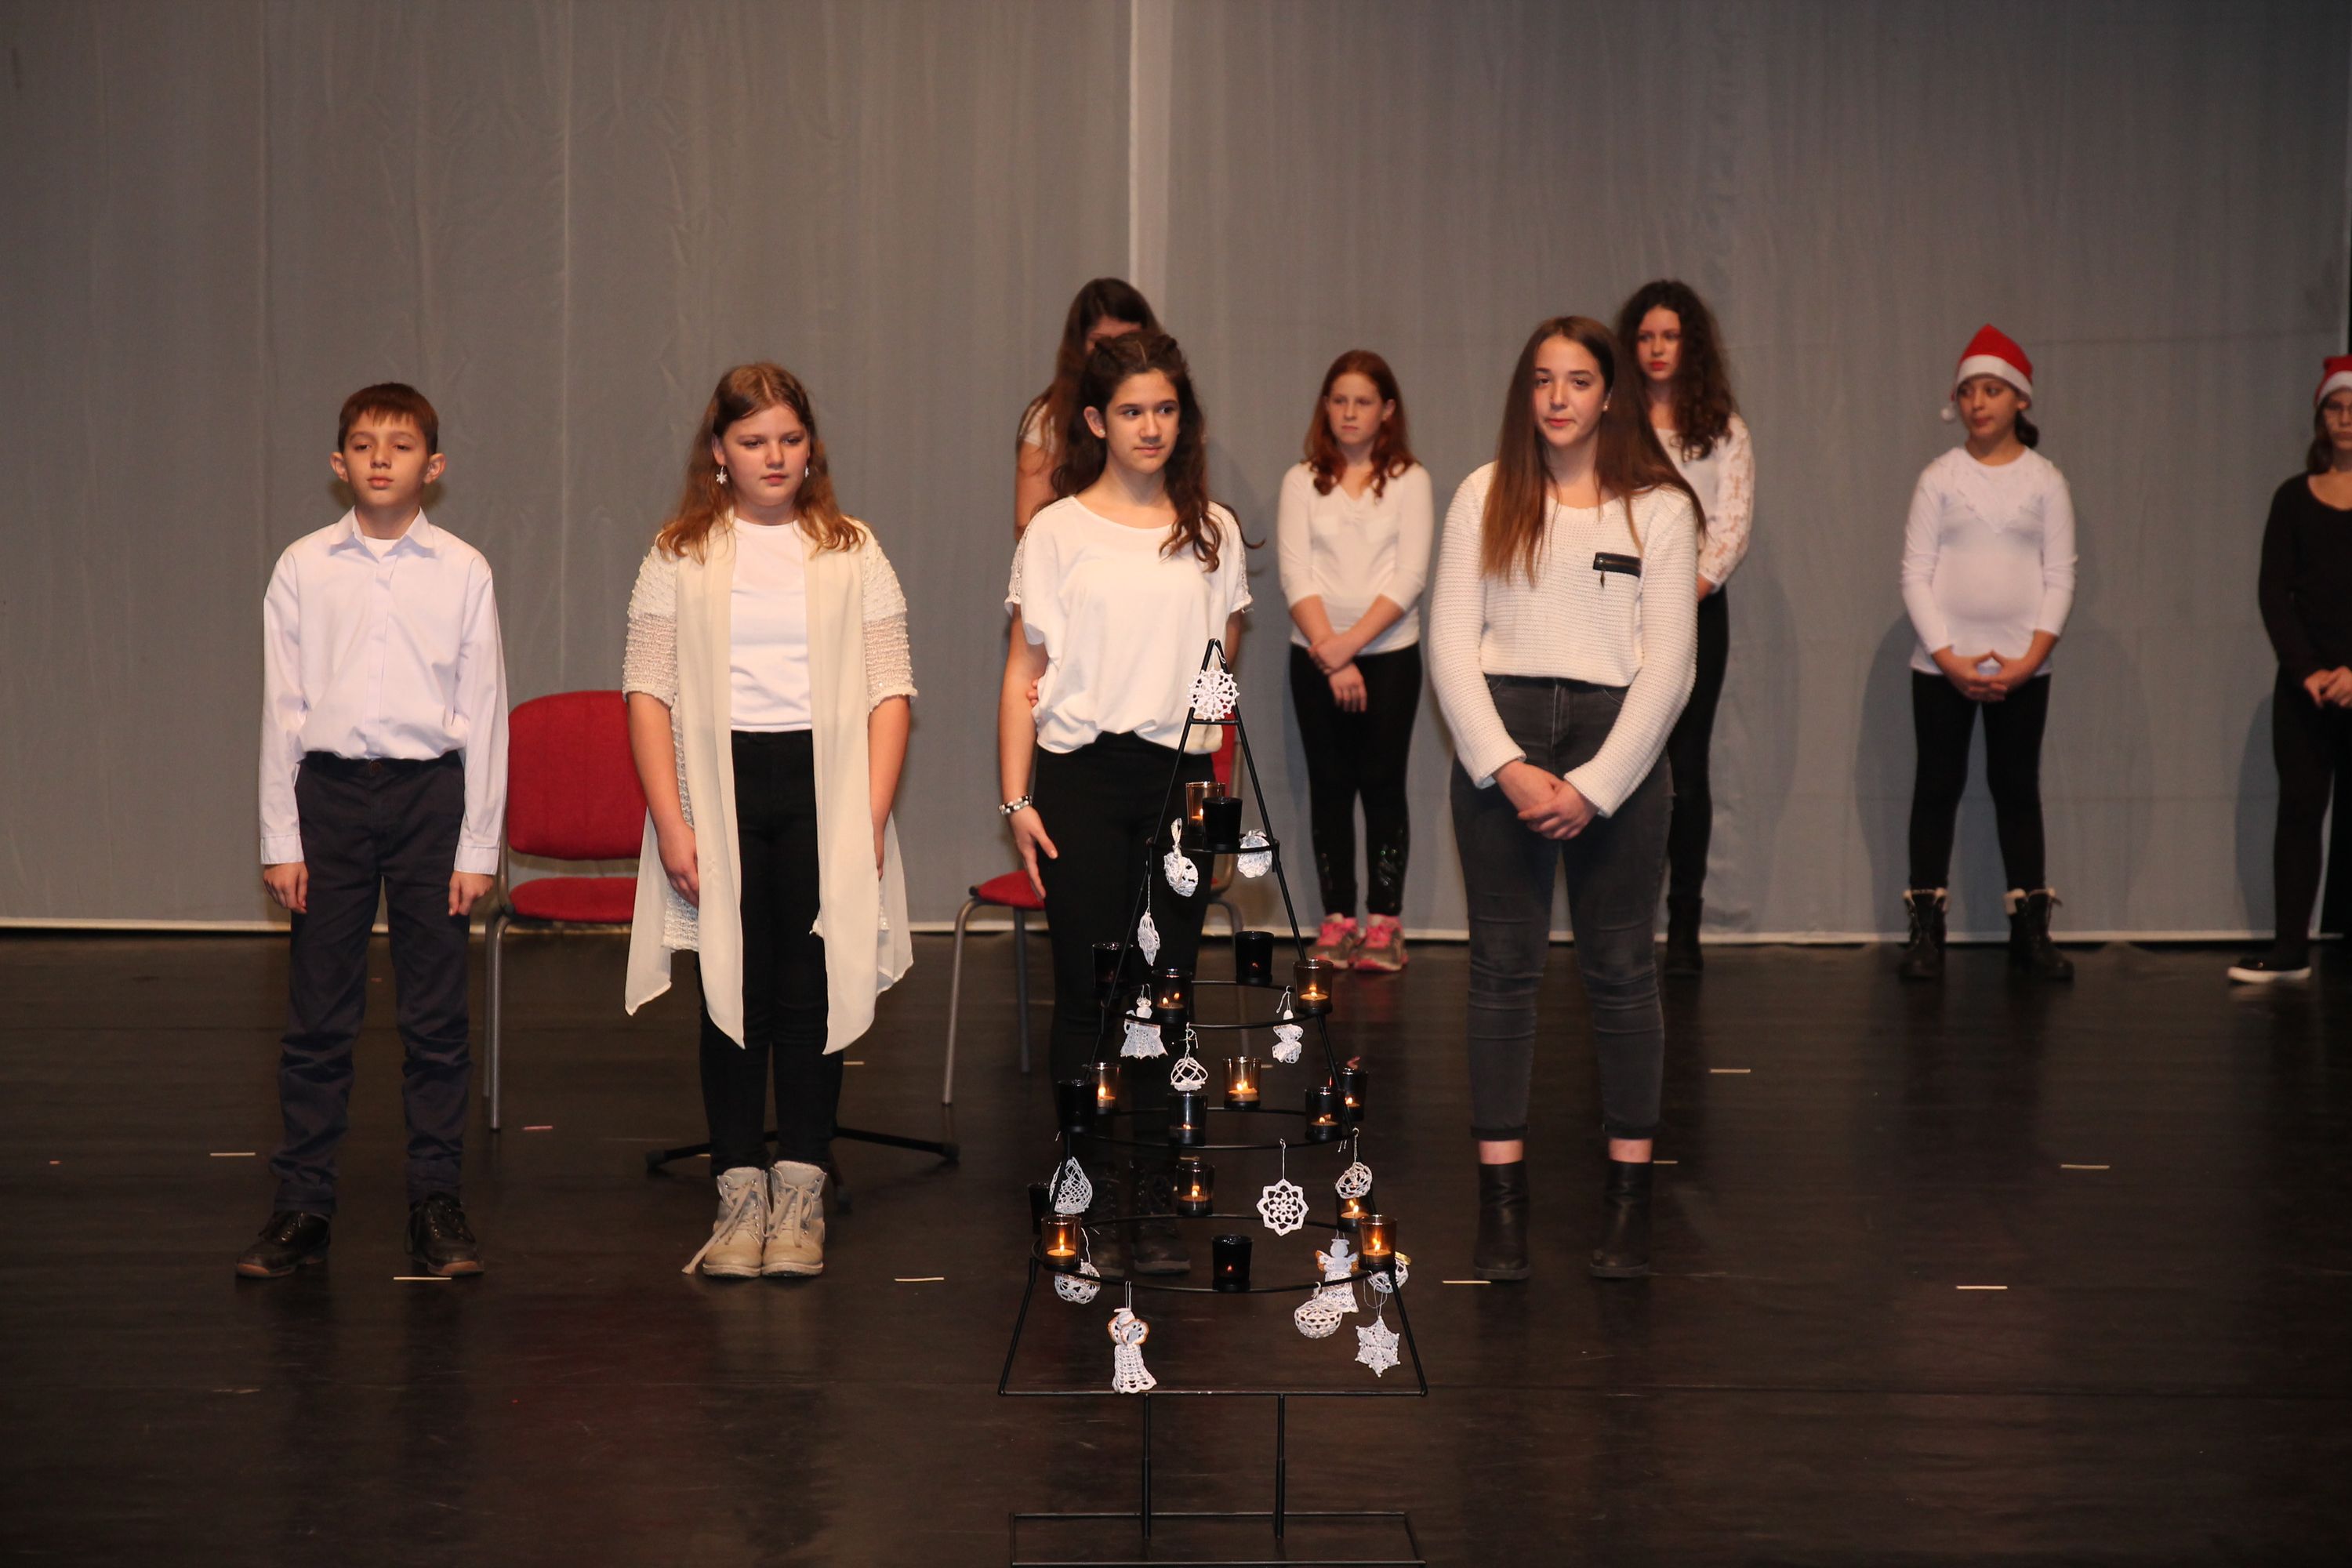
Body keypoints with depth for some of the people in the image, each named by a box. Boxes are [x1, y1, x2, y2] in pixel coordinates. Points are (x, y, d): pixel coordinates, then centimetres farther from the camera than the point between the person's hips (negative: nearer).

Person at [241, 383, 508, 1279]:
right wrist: (280, 841, 1)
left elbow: (484, 714, 2)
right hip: (329, 789, 0)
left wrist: (478, 846, -1)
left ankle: (436, 1202, 14)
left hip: (430, 789, 0)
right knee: (317, 1014, 4)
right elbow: (281, 708, 4)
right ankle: (302, 1207, 12)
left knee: (435, 1015, 4)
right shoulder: (303, 569, 2)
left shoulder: (463, 571, 1)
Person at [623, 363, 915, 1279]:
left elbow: (891, 692, 4)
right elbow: (648, 692, 2)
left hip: (822, 782, 0)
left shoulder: (851, 553, 7)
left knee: (813, 991, 0)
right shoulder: (681, 557, 6)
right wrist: (670, 820, -7)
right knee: (732, 994, 2)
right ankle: (740, 1195, 9)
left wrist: (871, 816, -6)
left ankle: (801, 1195, 7)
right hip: (719, 784, 0)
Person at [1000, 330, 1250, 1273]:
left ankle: (1155, 1206, 8)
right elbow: (1023, 674, 2)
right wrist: (1016, 798, -5)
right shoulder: (1057, 533, 2)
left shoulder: (1212, 532, 9)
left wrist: (1217, 786, 8)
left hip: (1180, 778, 2)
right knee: (1087, 994, 0)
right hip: (1083, 777, -2)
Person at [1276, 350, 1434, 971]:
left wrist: (1353, 640, -15)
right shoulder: (1303, 482, 4)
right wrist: (1330, 653, -12)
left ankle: (1383, 922, 3)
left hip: (1389, 652, -1)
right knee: (1329, 785, 4)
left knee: (1383, 784, -1)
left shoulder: (1409, 480, 2)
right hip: (1316, 656, 1)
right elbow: (1295, 576, -3)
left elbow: (1410, 576, -6)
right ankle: (1336, 920, 8)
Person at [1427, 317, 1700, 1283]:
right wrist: (1508, 767, -10)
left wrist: (1595, 785, -10)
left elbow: (1670, 664, -1)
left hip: (1616, 737, -1)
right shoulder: (1485, 497, 7)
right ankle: (1501, 1198, 6)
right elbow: (1450, 643, 2)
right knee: (1503, 969, 2)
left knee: (1620, 971, 3)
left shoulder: (1658, 507, 3)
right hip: (1498, 738, 1)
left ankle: (1629, 1198, 10)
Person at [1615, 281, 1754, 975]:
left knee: (1687, 769, -2)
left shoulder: (1723, 430, 10)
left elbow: (1732, 527, 2)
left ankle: (1685, 927, 4)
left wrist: (1688, 591, -13)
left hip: (1696, 608, 0)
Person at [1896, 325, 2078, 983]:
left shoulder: (2044, 480, 3)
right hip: (1942, 663, 0)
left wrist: (2029, 660, -10)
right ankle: (1926, 932, 5)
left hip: (2022, 666, 0)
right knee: (1938, 786, 1)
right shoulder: (1940, 477, 2)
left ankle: (2031, 930, 8)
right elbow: (1915, 575, -1)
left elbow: (2060, 578, 1)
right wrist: (1949, 659, -10)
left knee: (2018, 787, 5)